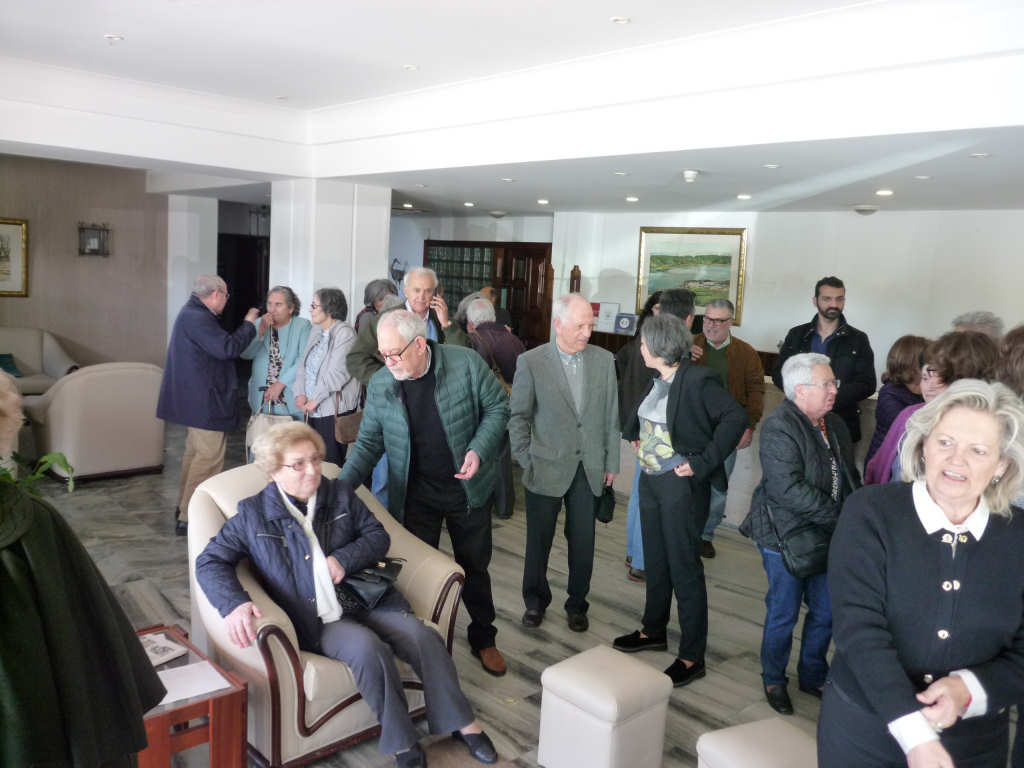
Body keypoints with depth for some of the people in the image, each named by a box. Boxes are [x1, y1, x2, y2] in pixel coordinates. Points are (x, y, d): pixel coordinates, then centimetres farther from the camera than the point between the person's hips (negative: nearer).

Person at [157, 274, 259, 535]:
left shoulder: (192, 314, 15)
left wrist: (249, 326, 9)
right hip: (204, 401, -12)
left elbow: (218, 346, 15)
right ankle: (188, 519, -2)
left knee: (195, 451, 22)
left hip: (195, 399, 12)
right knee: (209, 457, -7)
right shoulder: (197, 318, -21)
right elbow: (227, 348, -27)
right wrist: (248, 324, -14)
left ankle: (185, 507, 34)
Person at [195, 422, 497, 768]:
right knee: (367, 647, -33)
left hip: (366, 600, 3)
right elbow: (209, 562, -2)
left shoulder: (340, 494, 9)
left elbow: (378, 535, 10)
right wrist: (234, 604, -22)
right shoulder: (253, 514, 1)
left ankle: (462, 723, -4)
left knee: (423, 635, -21)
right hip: (317, 621, -3)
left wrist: (345, 558, -10)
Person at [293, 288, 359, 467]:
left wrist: (315, 399, -11)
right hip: (313, 410, 8)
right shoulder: (316, 333, 16)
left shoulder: (344, 333, -9)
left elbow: (338, 373, -16)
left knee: (331, 463, -4)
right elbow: (303, 365, 15)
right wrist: (300, 394, 0)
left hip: (334, 410, -7)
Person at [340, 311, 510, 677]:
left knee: (475, 567, 15)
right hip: (414, 494, 1)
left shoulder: (466, 364, -16)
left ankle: (483, 638, 36)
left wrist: (479, 449, -19)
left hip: (467, 488, 0)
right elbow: (368, 443, -1)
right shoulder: (379, 385, -9)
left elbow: (498, 407, -5)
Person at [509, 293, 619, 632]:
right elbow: (518, 416, -2)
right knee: (538, 541, 11)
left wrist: (611, 463, 6)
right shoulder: (531, 362, -7)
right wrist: (525, 461, -4)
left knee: (583, 543, 9)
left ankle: (577, 604, 30)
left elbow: (611, 416, 6)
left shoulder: (604, 360, 1)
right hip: (547, 468, -2)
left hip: (589, 470, 2)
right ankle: (535, 601, 32)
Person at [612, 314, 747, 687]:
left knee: (684, 568, 1)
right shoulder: (658, 380, 6)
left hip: (681, 486, -8)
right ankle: (654, 631, 38)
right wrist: (634, 434, 16)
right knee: (655, 561, 19)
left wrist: (703, 463, -25)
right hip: (650, 480, 8)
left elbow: (736, 417, -27)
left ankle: (692, 656, 13)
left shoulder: (698, 380, -19)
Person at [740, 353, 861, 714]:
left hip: (826, 536, 7)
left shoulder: (835, 425, 8)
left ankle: (813, 677, 36)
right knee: (783, 614, 8)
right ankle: (773, 680, 29)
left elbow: (850, 477, 18)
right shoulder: (778, 428, -18)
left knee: (826, 612, 15)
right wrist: (840, 519, -22)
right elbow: (788, 488, -26)